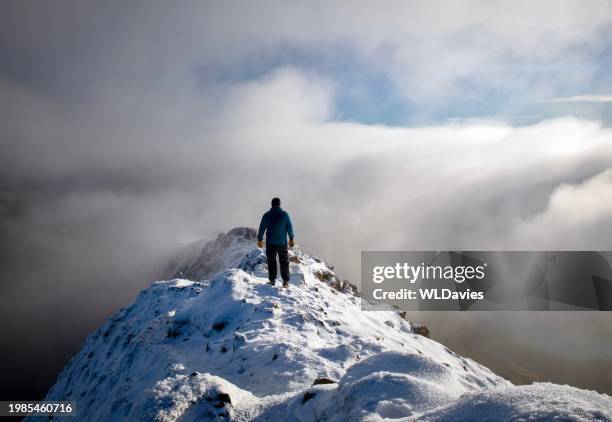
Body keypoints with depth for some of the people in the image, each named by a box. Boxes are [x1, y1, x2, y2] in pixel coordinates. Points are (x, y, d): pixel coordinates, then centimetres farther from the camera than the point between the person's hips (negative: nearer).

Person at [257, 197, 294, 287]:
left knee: (271, 262, 10)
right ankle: (285, 281, 4)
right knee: (284, 262, 8)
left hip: (270, 243, 0)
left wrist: (260, 239, 13)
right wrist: (291, 238, 10)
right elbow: (290, 227, -2)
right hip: (282, 243, 0)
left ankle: (272, 280, 11)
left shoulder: (267, 215, -5)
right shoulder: (285, 214, -6)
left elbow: (262, 228, 0)